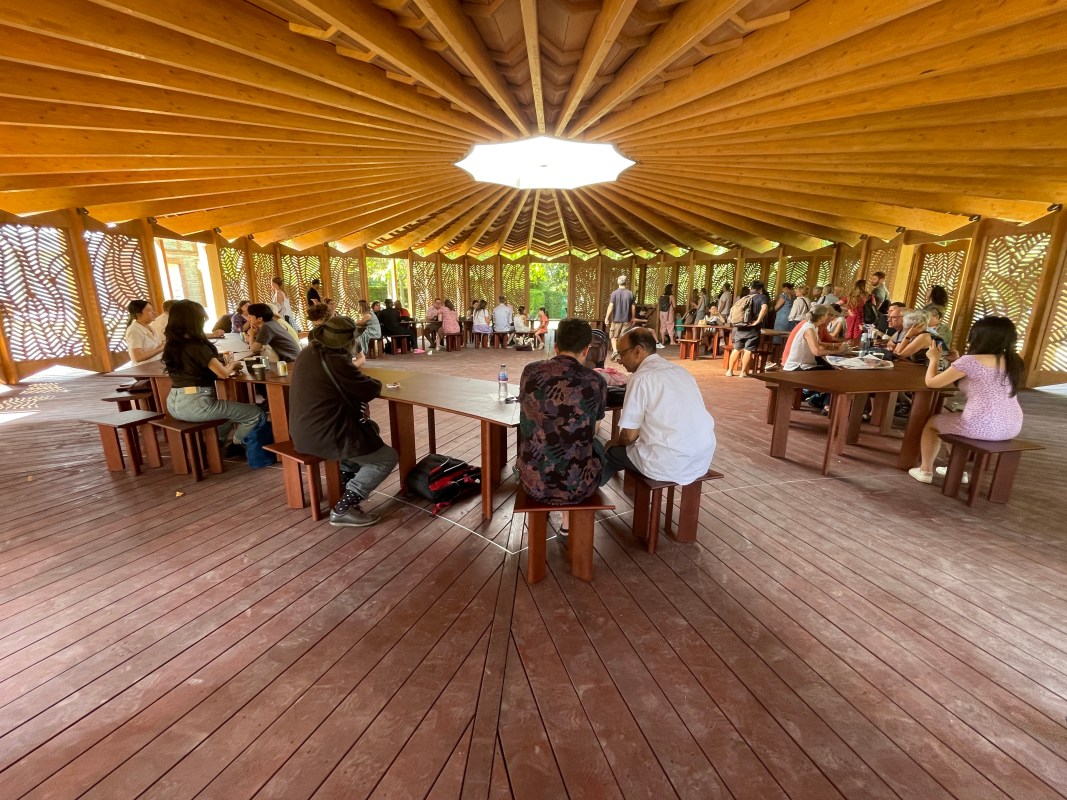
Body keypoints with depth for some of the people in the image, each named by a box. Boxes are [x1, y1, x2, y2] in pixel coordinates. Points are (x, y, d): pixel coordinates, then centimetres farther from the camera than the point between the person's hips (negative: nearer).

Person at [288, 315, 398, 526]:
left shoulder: (309, 354, 5)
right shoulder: (336, 362, -24)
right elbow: (373, 390, -13)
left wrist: (352, 367, 14)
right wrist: (357, 369, 4)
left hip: (304, 431, 10)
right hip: (324, 436, -10)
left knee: (370, 428, 28)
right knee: (387, 457, 0)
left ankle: (346, 478, 31)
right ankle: (344, 508, -5)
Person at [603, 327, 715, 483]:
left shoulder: (641, 378, -10)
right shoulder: (681, 370, 13)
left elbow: (630, 435, -9)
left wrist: (615, 441, 14)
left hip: (669, 464, -7)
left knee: (613, 449, 15)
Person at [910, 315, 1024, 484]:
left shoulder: (969, 361, -13)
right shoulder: (1012, 362, 9)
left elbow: (931, 382, -5)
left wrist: (933, 359, 11)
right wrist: (957, 362, 26)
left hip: (983, 427, -7)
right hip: (1012, 428, 7)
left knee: (932, 422, 21)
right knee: (955, 417, 34)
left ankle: (925, 470, 26)